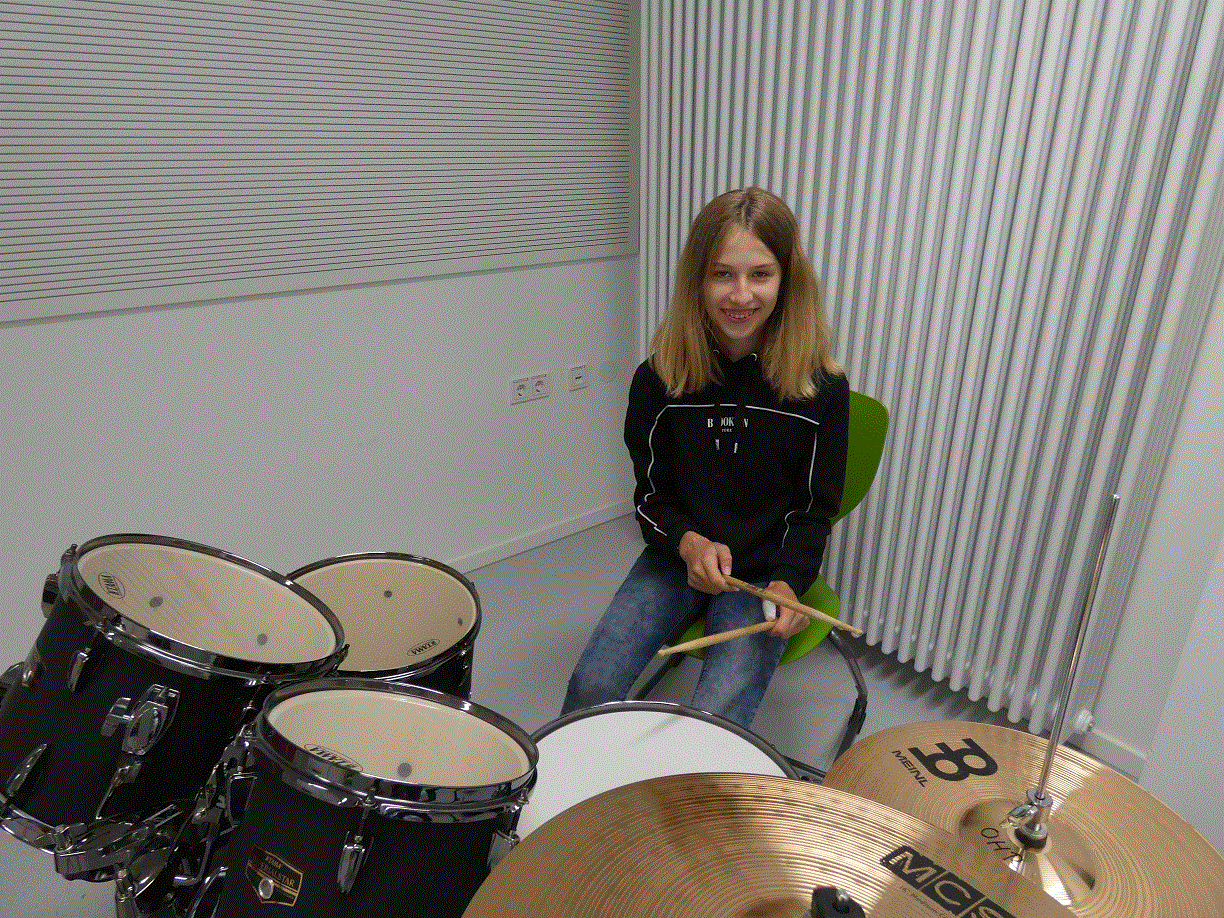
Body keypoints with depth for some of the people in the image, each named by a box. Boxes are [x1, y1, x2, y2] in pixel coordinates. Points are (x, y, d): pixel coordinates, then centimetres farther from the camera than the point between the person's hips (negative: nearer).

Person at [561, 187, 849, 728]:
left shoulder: (819, 386, -11)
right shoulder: (661, 377, -7)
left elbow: (814, 510, -3)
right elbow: (651, 492, 1)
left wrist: (788, 581, -20)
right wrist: (688, 541, -19)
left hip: (766, 572, -1)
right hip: (677, 555, 2)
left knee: (716, 718, -19)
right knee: (591, 688, -13)